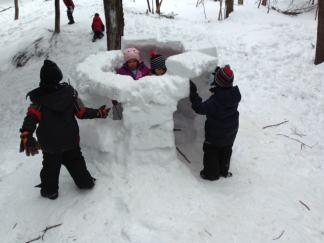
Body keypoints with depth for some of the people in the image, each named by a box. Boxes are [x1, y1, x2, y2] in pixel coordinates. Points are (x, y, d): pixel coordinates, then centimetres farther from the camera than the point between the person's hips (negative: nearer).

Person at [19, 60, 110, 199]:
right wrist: (99, 113, 3)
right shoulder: (69, 92, -11)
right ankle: (85, 182, 30)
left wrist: (26, 136, -32)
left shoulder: (38, 99, -14)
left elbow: (31, 117, -25)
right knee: (75, 161, 22)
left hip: (49, 144, -1)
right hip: (70, 140, 1)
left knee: (51, 166, 19)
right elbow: (82, 112, -8)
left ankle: (50, 190, 30)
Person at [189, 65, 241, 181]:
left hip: (215, 133, -7)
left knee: (211, 151, 16)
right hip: (231, 131, 7)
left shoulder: (215, 100, -34)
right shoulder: (235, 94, -13)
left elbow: (201, 108, -29)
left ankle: (211, 173, 30)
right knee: (226, 151, 26)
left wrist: (193, 93, -29)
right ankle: (224, 171, 44)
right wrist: (219, 74, 6)